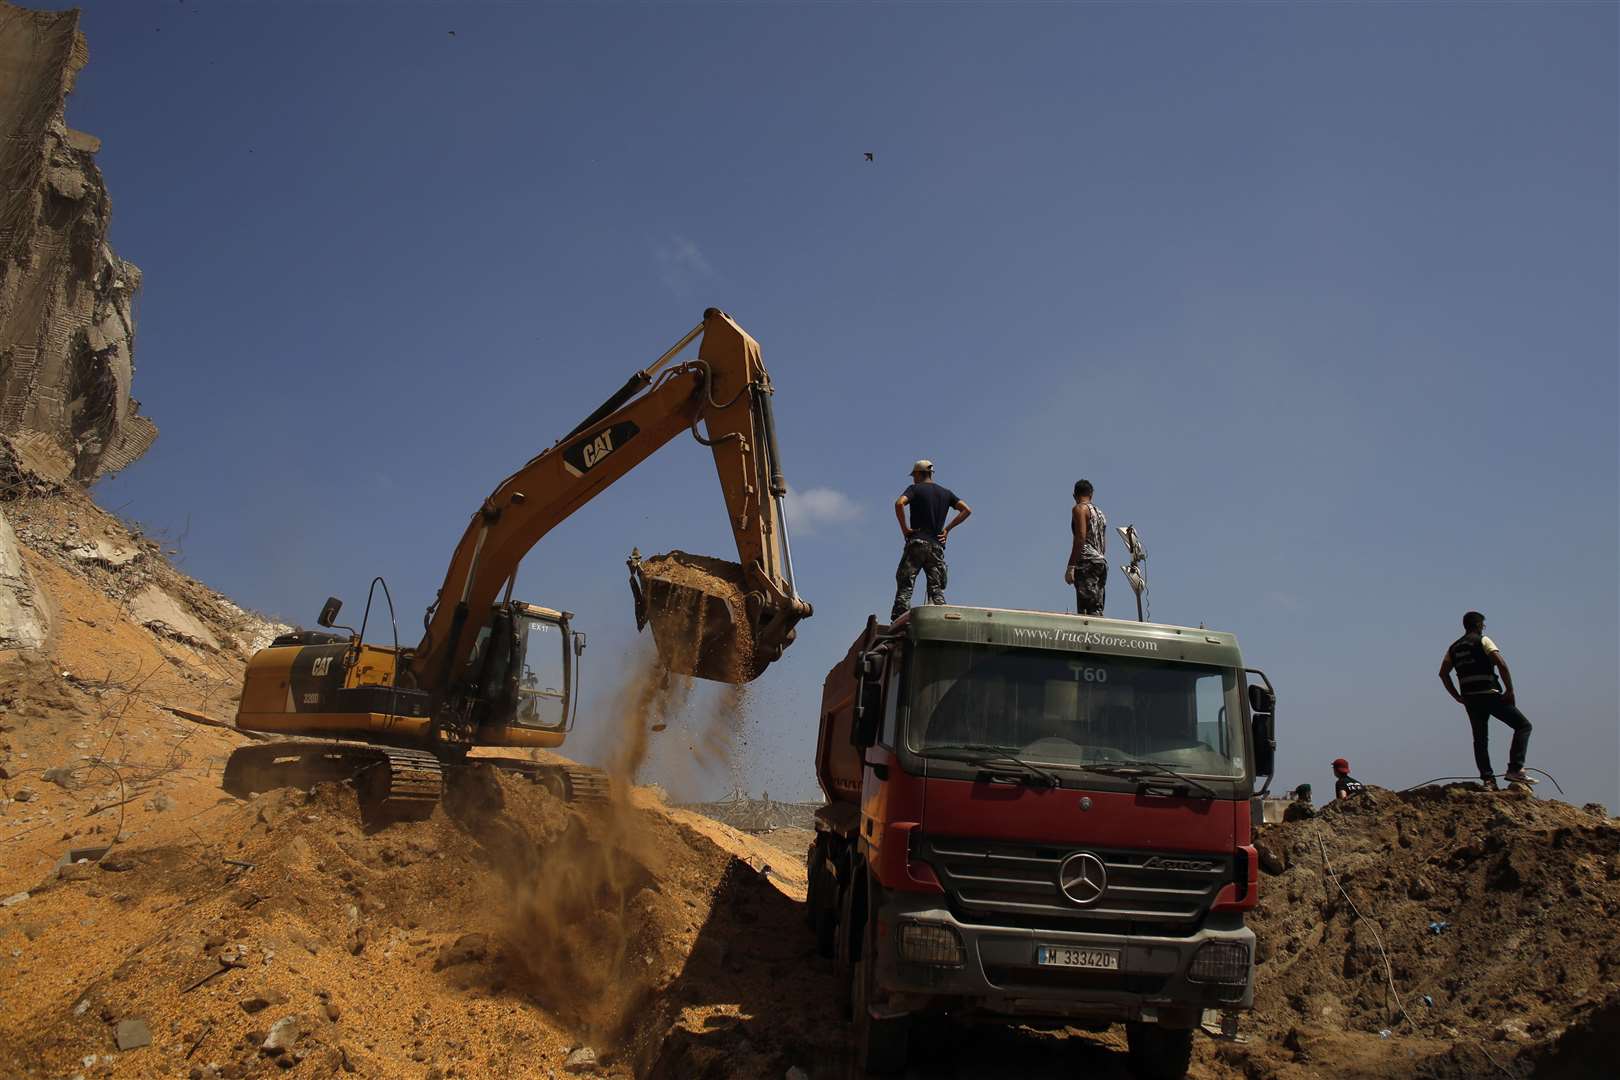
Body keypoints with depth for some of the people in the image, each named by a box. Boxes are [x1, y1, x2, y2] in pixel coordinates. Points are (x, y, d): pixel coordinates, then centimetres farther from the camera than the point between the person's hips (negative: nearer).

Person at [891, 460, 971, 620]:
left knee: (905, 585, -6)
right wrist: (947, 528, 11)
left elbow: (899, 503, -17)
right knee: (936, 588, 5)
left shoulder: (915, 489, 2)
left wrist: (904, 527, -9)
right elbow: (967, 510, 11)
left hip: (917, 543, -4)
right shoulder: (946, 493, 16)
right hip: (937, 545, 4)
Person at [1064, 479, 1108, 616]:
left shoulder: (1080, 508, -1)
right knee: (1097, 609, 6)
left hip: (1087, 562, -8)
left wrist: (1070, 567, -17)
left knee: (1086, 610, -16)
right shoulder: (1100, 513, 24)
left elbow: (1081, 538, -14)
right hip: (1102, 562, 8)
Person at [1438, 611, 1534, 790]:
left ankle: (1488, 780, 1)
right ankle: (1515, 770, -6)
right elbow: (1501, 664, -14)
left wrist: (1458, 697, 14)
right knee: (1523, 725, 4)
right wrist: (1510, 691, -9)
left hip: (1470, 699, 6)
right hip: (1490, 695, -6)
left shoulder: (1454, 647, 16)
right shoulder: (1482, 641, -2)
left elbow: (1443, 673, 13)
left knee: (1480, 740, 10)